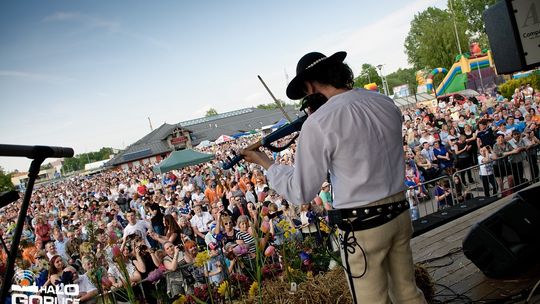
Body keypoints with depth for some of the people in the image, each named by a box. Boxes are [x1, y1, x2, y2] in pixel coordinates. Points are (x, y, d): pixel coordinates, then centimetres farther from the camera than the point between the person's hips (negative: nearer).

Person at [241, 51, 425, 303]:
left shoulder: (318, 123, -18)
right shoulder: (385, 103, 1)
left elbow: (300, 192, -12)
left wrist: (264, 162, 1)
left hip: (363, 226, -6)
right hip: (399, 213, 6)